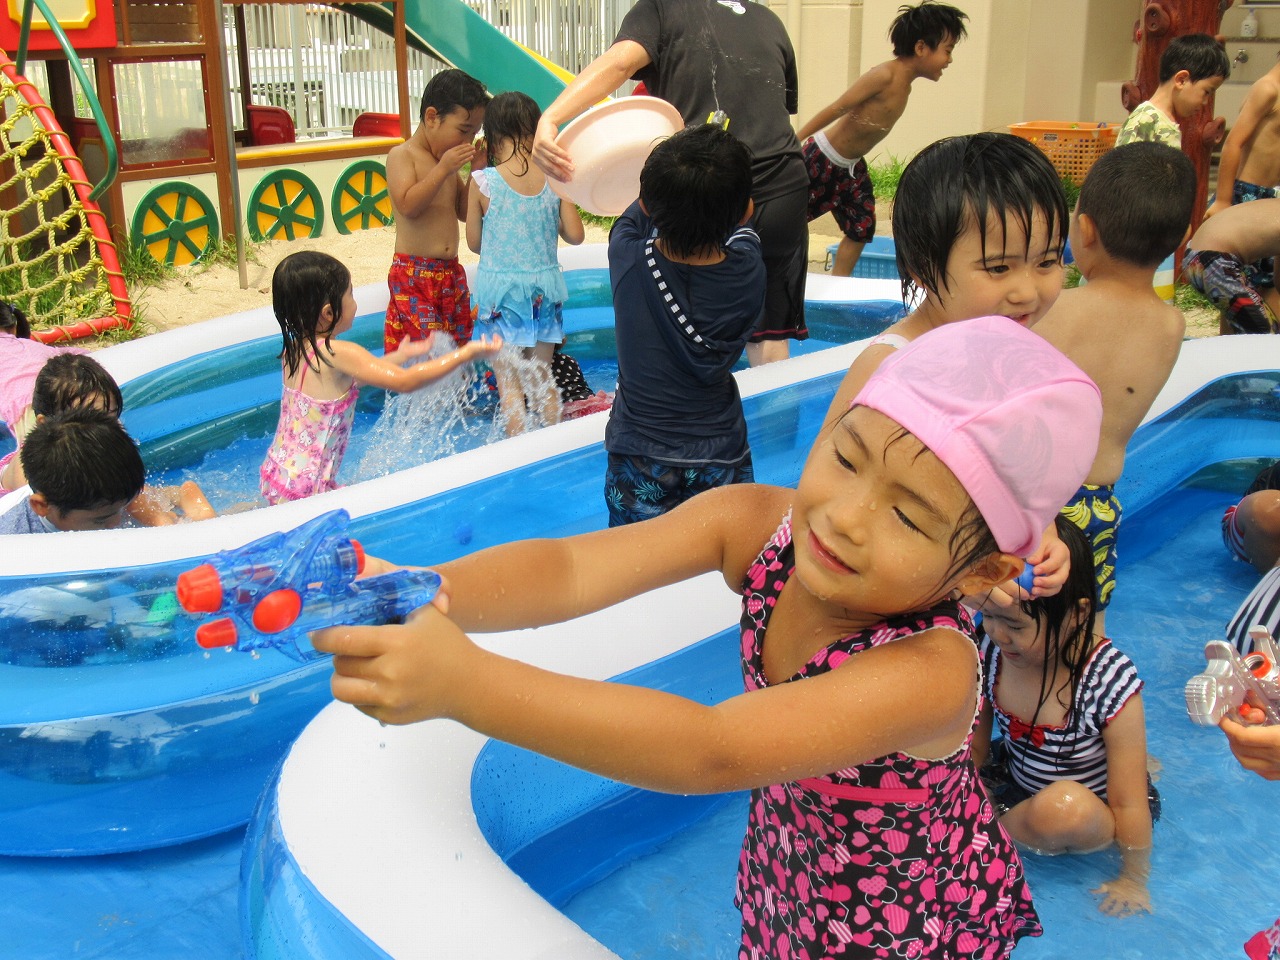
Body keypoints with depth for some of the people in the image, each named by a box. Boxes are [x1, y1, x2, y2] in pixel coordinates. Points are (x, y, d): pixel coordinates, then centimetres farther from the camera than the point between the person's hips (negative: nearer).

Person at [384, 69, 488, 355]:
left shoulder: (448, 160, 15)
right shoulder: (402, 155, -7)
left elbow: (464, 211, 16)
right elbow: (408, 205, -21)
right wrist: (442, 170, -22)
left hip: (451, 274, 8)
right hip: (413, 274, -8)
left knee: (459, 342, 9)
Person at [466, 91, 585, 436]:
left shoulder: (483, 182, -12)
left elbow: (474, 242, -3)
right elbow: (575, 235, -2)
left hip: (500, 290, -3)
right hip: (544, 287, 3)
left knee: (509, 384, 7)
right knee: (543, 376, 18)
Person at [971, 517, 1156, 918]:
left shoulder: (1110, 683, -29)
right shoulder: (991, 652, -14)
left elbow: (1128, 803, -20)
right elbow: (974, 748, 0)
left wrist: (1133, 881, -13)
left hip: (1094, 810, -3)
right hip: (1016, 782, 3)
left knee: (1064, 808, -38)